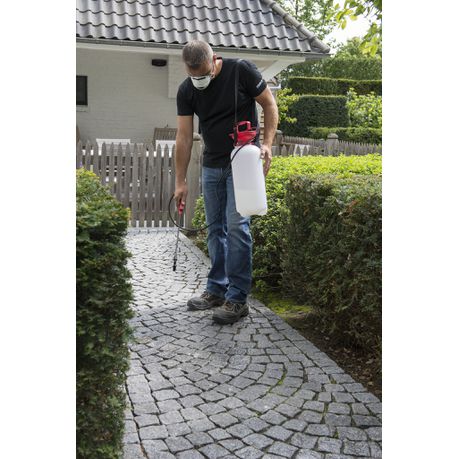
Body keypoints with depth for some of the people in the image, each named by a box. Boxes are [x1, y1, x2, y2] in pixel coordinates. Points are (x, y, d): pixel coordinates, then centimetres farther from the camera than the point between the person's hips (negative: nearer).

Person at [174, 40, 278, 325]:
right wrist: (181, 181, -3)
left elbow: (269, 104, -3)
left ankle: (238, 299, -5)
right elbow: (184, 137, -1)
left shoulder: (241, 71, -11)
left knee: (236, 226, -12)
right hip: (212, 165, 5)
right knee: (215, 228, 9)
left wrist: (267, 144, -16)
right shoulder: (186, 91, -1)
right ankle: (216, 290, 20)